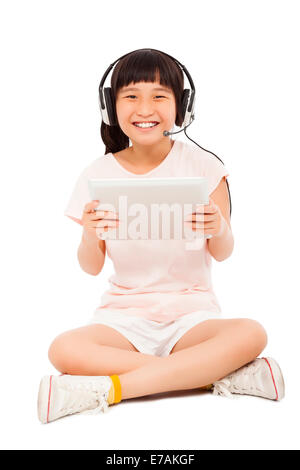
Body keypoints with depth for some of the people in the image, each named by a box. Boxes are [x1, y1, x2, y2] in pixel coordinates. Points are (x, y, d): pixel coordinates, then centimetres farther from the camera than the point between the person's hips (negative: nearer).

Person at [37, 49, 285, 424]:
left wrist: (220, 229, -24)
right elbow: (91, 268, 2)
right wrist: (90, 236, -21)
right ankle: (217, 374, -21)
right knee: (63, 350, -28)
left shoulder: (202, 165, -4)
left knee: (251, 334, -30)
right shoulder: (98, 175, -2)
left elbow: (222, 254, 0)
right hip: (124, 313, 1)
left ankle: (108, 388, -24)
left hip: (192, 311, 0)